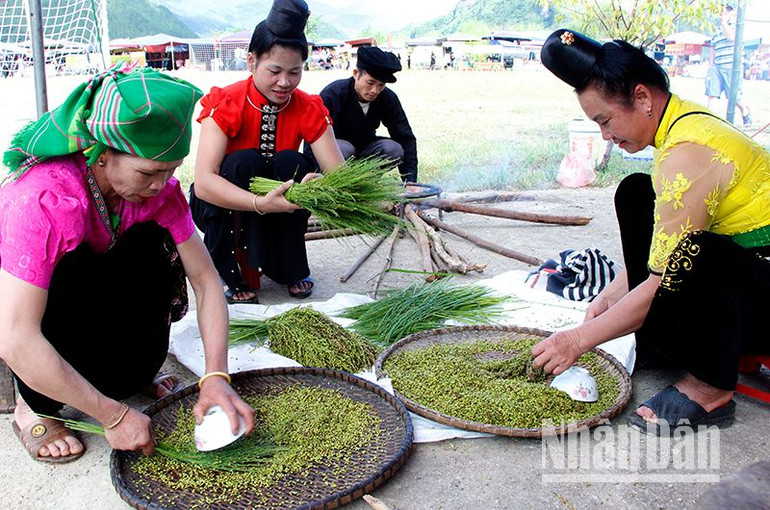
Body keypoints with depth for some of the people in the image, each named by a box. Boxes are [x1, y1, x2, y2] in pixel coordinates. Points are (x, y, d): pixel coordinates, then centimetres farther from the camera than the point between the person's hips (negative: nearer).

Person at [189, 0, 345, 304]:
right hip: (222, 208, -2)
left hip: (278, 207, 3)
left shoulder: (309, 109, -13)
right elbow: (203, 181, -34)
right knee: (243, 162, -32)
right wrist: (260, 204, -51)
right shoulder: (226, 104, -21)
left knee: (292, 164, -27)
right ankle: (233, 274, -17)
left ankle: (292, 268, -7)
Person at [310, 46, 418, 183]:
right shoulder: (332, 94, -25)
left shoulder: (388, 99, -12)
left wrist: (410, 181, -23)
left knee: (394, 149, -25)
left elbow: (406, 138, -11)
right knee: (344, 149, -38)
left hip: (363, 149, 4)